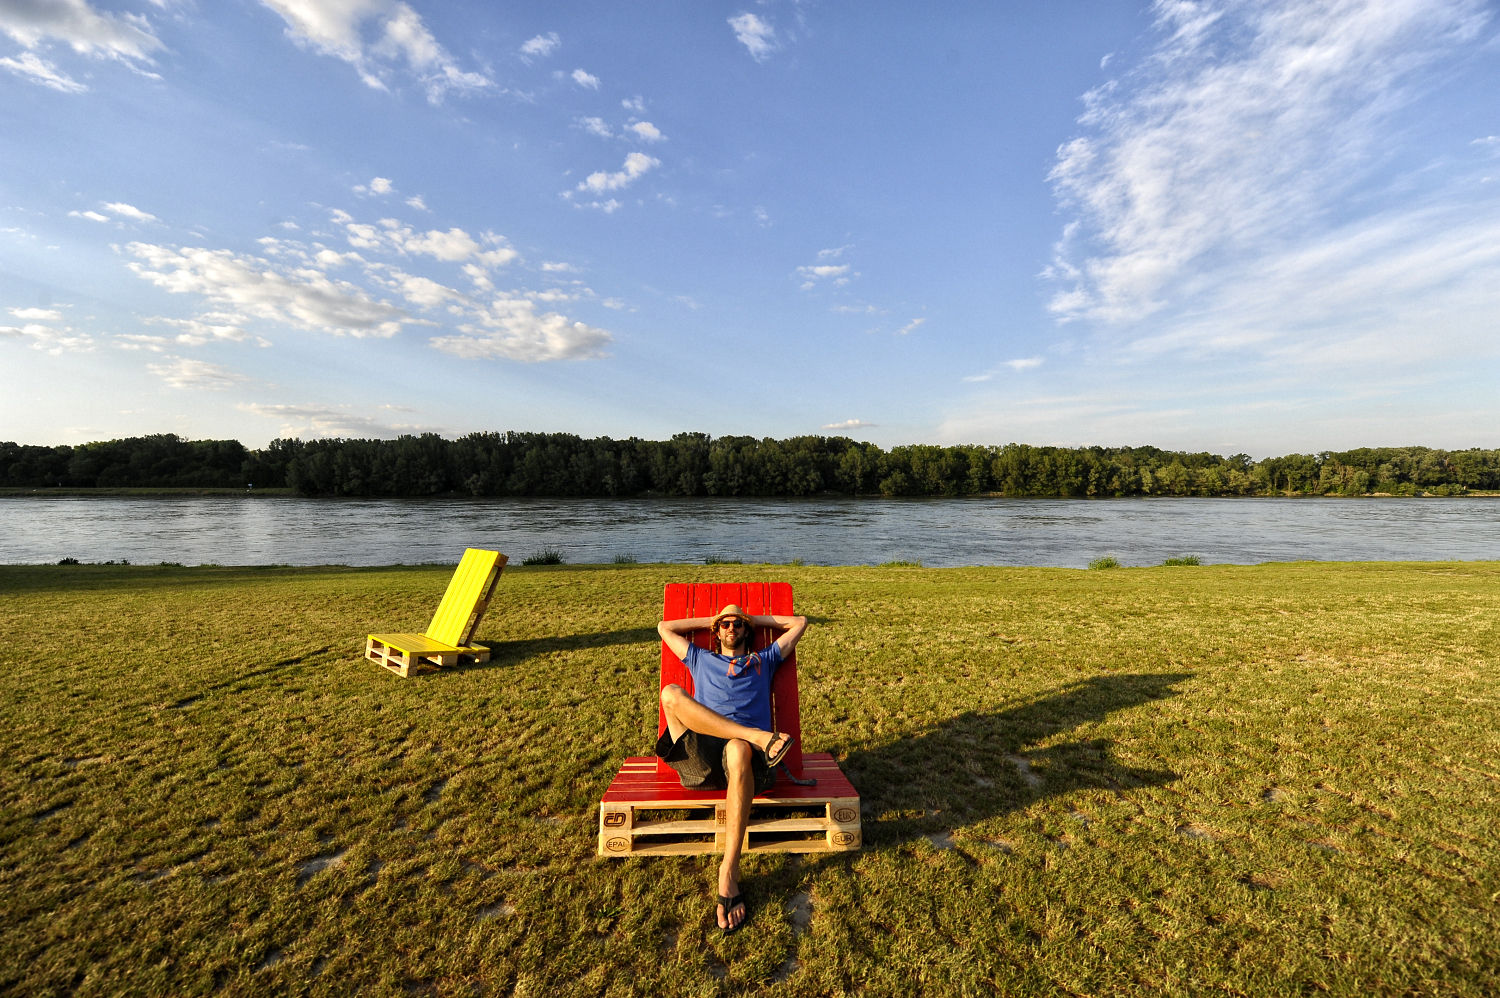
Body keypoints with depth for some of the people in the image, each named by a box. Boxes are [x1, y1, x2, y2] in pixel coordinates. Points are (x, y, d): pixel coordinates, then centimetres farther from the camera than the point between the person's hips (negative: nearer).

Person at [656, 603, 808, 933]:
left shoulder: (764, 659, 30)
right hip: (701, 753, 1)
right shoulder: (701, 659, 33)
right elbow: (664, 628, 37)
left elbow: (800, 623, 33)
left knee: (737, 750, -42)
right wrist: (711, 619, 37)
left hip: (747, 752, -1)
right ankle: (758, 737, -34)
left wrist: (757, 619, 36)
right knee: (671, 693, -27)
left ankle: (729, 873, -36)